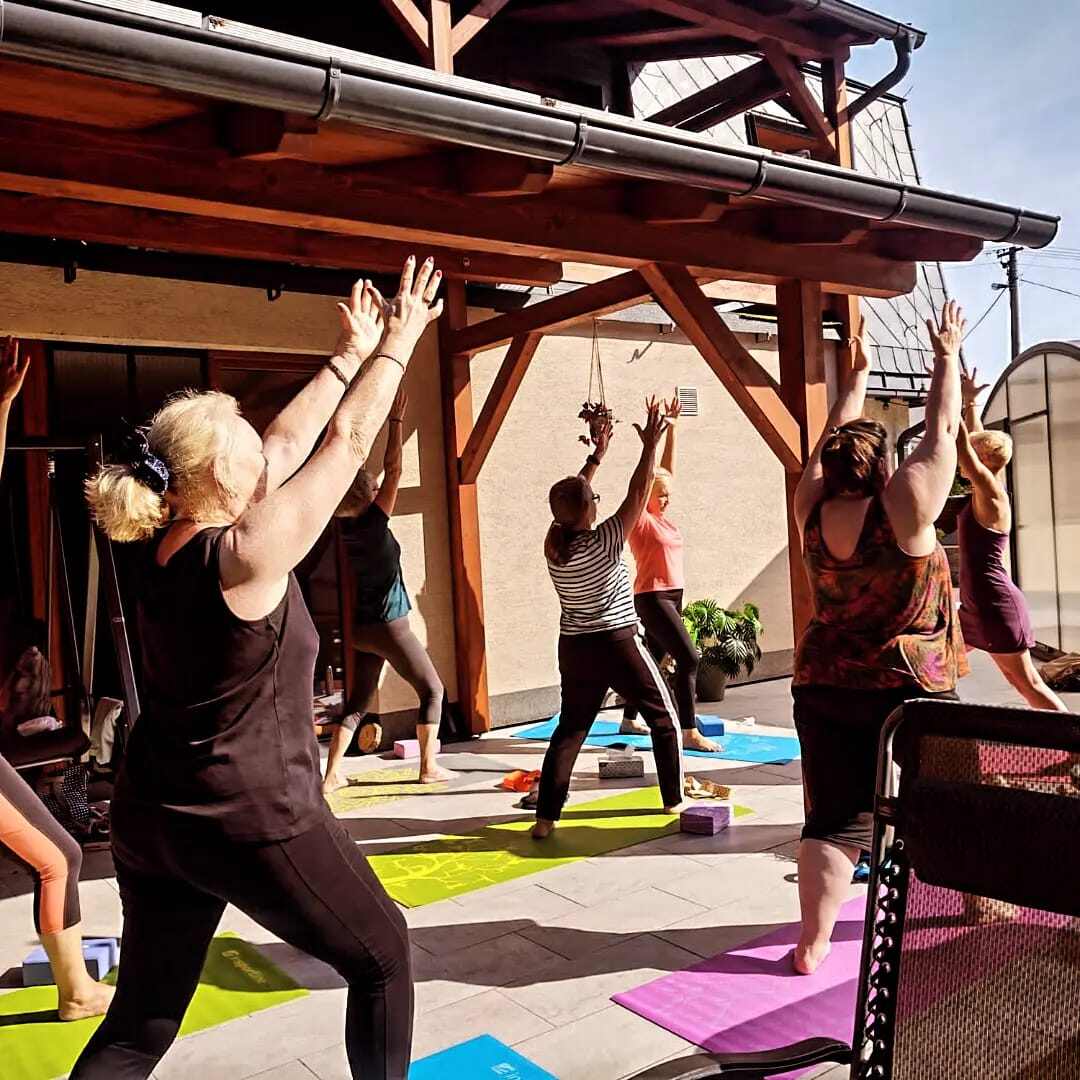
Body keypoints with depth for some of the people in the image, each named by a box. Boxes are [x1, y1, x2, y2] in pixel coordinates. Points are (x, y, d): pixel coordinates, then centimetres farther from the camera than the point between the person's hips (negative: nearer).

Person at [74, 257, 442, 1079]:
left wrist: (350, 356, 13)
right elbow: (345, 443, -14)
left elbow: (291, 441, 7)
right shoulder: (247, 554, -22)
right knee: (382, 956, 15)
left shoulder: (164, 547, -1)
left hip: (150, 821, 8)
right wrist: (398, 344, -2)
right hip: (254, 823, -8)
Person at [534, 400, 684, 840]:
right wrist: (650, 445, -9)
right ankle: (675, 798, 24)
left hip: (574, 648, 5)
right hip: (619, 644, -5)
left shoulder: (553, 546, -2)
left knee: (569, 729, 11)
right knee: (664, 717, 15)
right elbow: (637, 495, -14)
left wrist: (596, 456, 20)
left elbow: (571, 498, 13)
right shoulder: (603, 541, -17)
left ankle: (545, 817, 4)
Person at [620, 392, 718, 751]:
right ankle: (690, 733, -11)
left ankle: (629, 720, 29)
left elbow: (668, 468, 12)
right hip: (652, 598, -9)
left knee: (652, 659, 16)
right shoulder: (640, 520, -10)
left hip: (672, 596, 9)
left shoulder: (662, 517, 10)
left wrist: (672, 428, 10)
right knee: (688, 658, -14)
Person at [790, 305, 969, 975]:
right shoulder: (903, 508, -15)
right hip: (908, 688, -3)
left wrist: (859, 374, 24)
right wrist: (948, 356, 11)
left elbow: (833, 441, 13)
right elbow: (942, 431, -3)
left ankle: (812, 944, 5)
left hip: (824, 688, 3)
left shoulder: (813, 510, -4)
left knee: (836, 818, 6)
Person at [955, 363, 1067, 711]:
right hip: (976, 605, 10)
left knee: (1027, 683, -4)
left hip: (996, 605, -10)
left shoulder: (992, 494, -15)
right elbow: (977, 439, 18)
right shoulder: (984, 493, 8)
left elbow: (963, 444, -24)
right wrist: (969, 401, 19)